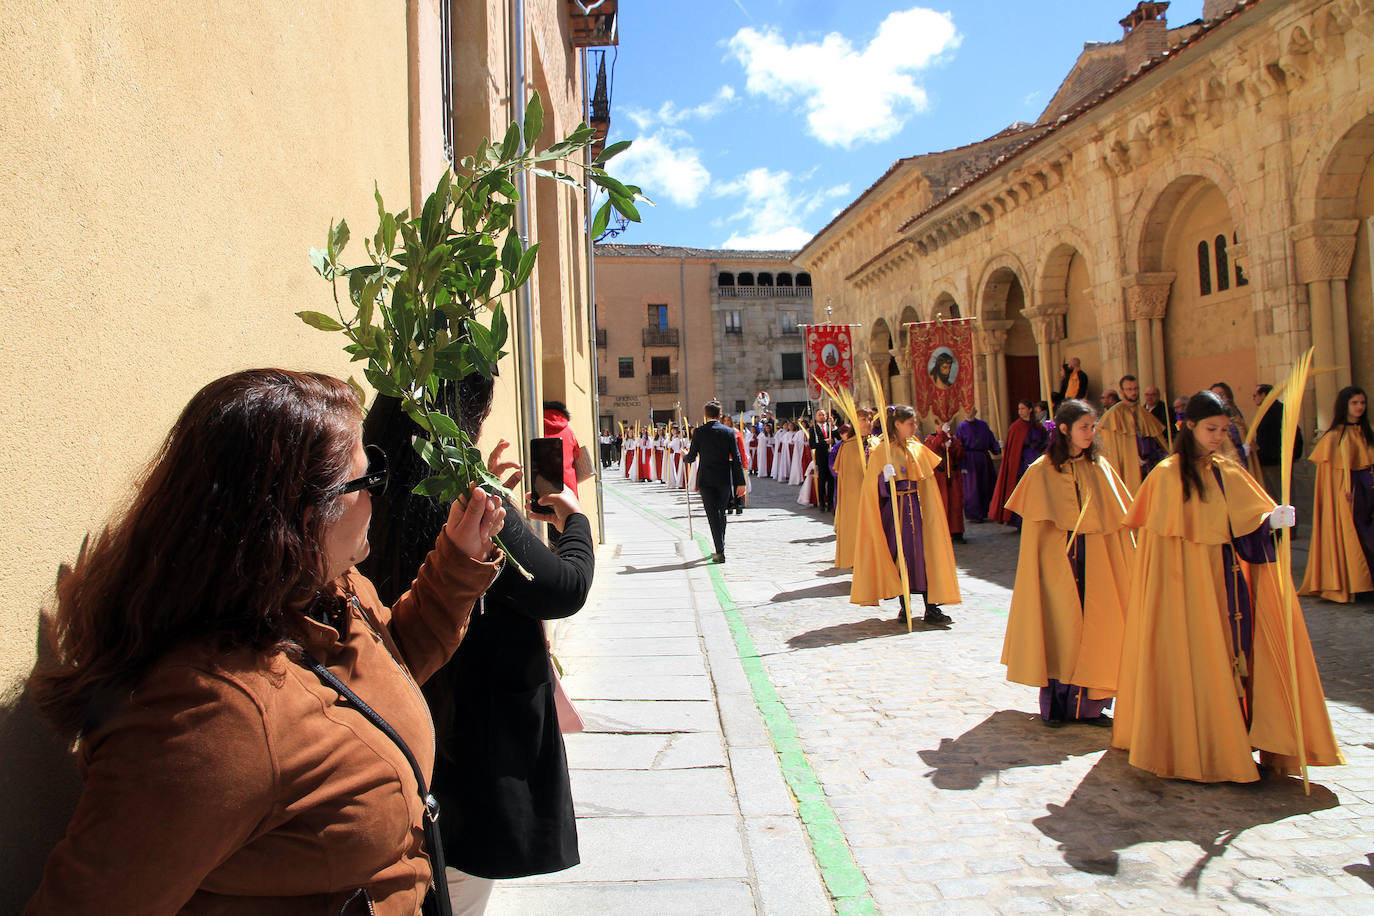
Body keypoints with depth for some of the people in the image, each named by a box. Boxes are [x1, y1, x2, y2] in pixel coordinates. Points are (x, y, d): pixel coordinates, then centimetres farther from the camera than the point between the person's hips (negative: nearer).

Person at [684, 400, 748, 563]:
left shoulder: (699, 432, -5)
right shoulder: (729, 432, -1)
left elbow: (692, 458, -2)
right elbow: (736, 459, -3)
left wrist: (685, 457, 23)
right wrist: (740, 482, -1)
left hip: (706, 479, -2)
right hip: (725, 479, 2)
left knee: (713, 514, 0)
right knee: (721, 513, 17)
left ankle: (720, 551, -7)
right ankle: (720, 546, 29)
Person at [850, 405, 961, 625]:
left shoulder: (917, 448, 10)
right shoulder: (882, 450, -5)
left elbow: (926, 480, 16)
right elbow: (874, 487, -5)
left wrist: (930, 512, 12)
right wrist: (885, 477, -26)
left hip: (917, 506, 4)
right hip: (895, 509, -4)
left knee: (924, 552, 1)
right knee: (900, 554, 0)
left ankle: (931, 608, 5)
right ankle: (905, 607, 13)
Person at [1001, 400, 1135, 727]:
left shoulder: (1100, 467, 7)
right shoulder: (1042, 471, -2)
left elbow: (1118, 518, 9)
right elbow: (1033, 523, 0)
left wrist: (1126, 562, 4)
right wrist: (1034, 567, -5)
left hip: (1096, 560, 3)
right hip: (1057, 560, -3)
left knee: (1093, 628, 4)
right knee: (1059, 629, 1)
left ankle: (1089, 704, 15)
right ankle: (1055, 704, 12)